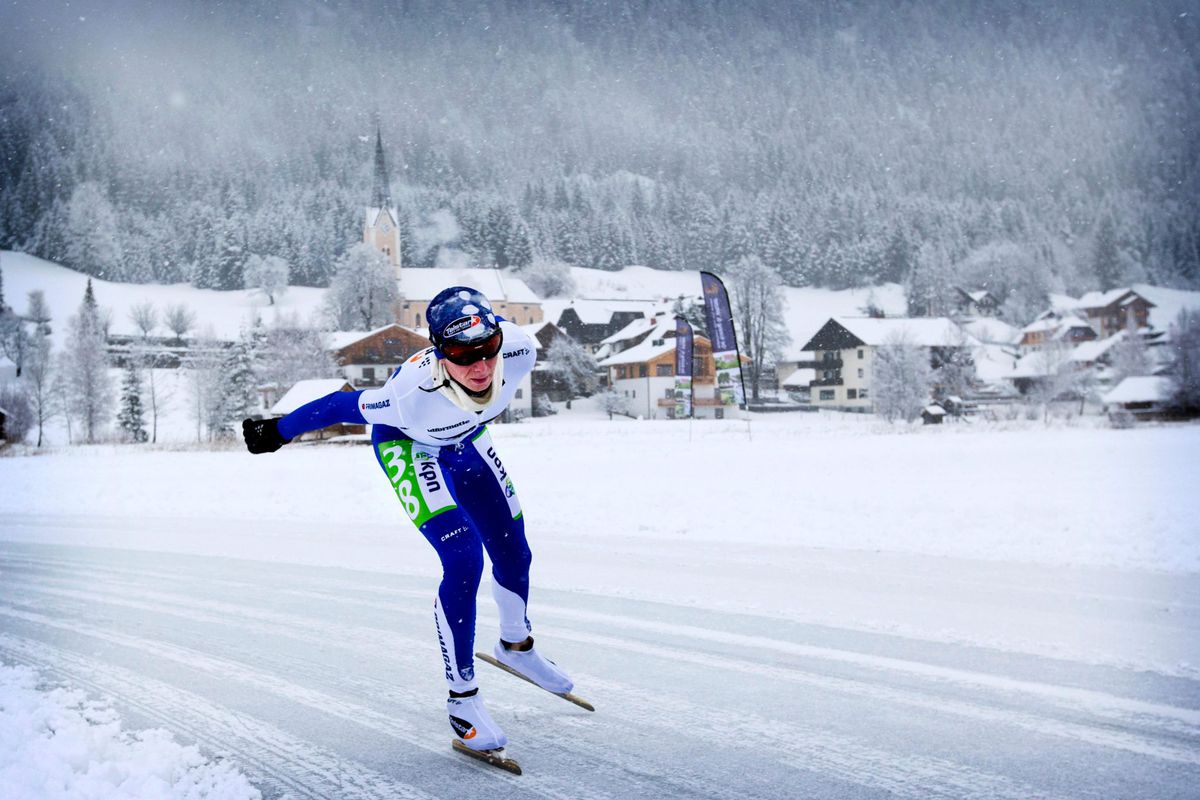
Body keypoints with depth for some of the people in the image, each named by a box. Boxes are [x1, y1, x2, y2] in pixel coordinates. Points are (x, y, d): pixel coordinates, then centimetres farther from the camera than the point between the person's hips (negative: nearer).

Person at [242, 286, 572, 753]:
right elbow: (343, 406, -26)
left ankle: (516, 646, 40)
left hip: (466, 439, 5)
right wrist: (277, 432, -13)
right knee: (463, 561, -19)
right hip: (409, 446, -5)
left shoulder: (519, 350, -33)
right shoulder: (413, 393, -43)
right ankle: (462, 700, -3)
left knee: (513, 552, 10)